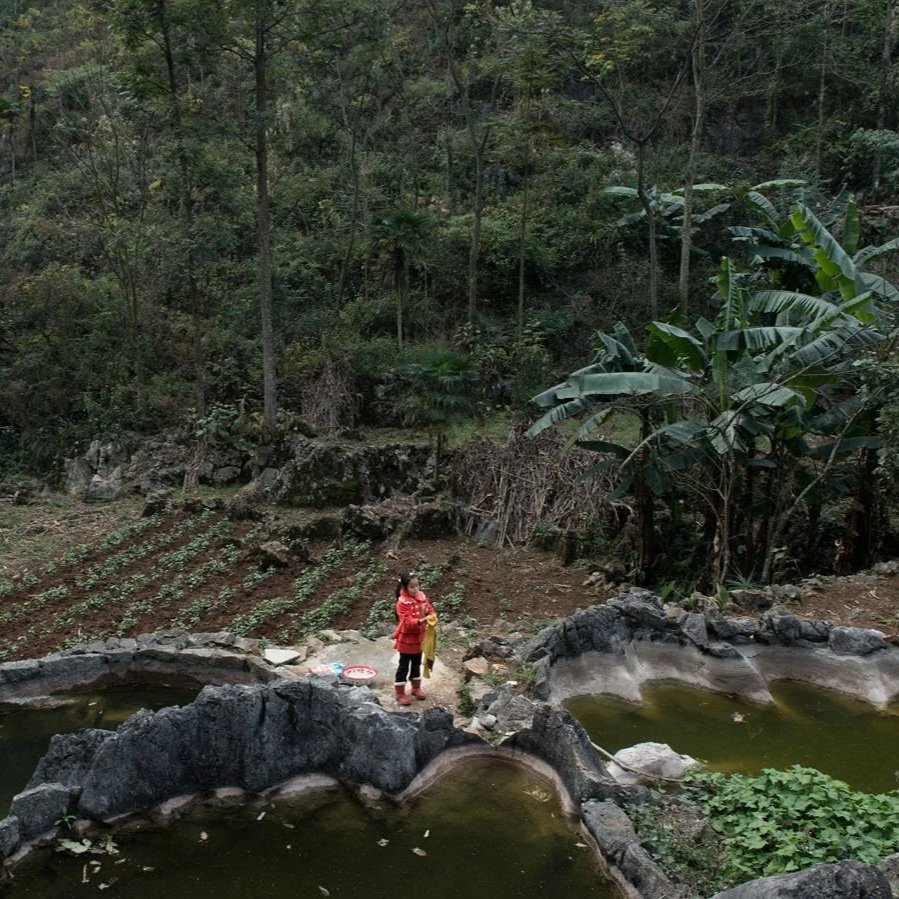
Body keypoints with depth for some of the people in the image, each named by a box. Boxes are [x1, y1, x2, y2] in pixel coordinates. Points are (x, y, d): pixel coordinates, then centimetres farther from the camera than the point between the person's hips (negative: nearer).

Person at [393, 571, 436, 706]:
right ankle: (400, 693, 14)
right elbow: (407, 622, -28)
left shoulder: (422, 597, -3)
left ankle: (416, 688, 37)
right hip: (406, 639, -6)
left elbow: (430, 610, 3)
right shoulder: (402, 603, -22)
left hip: (419, 638, 6)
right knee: (404, 667, 4)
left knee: (416, 664, 21)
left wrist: (433, 617, -20)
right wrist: (420, 621, -43)